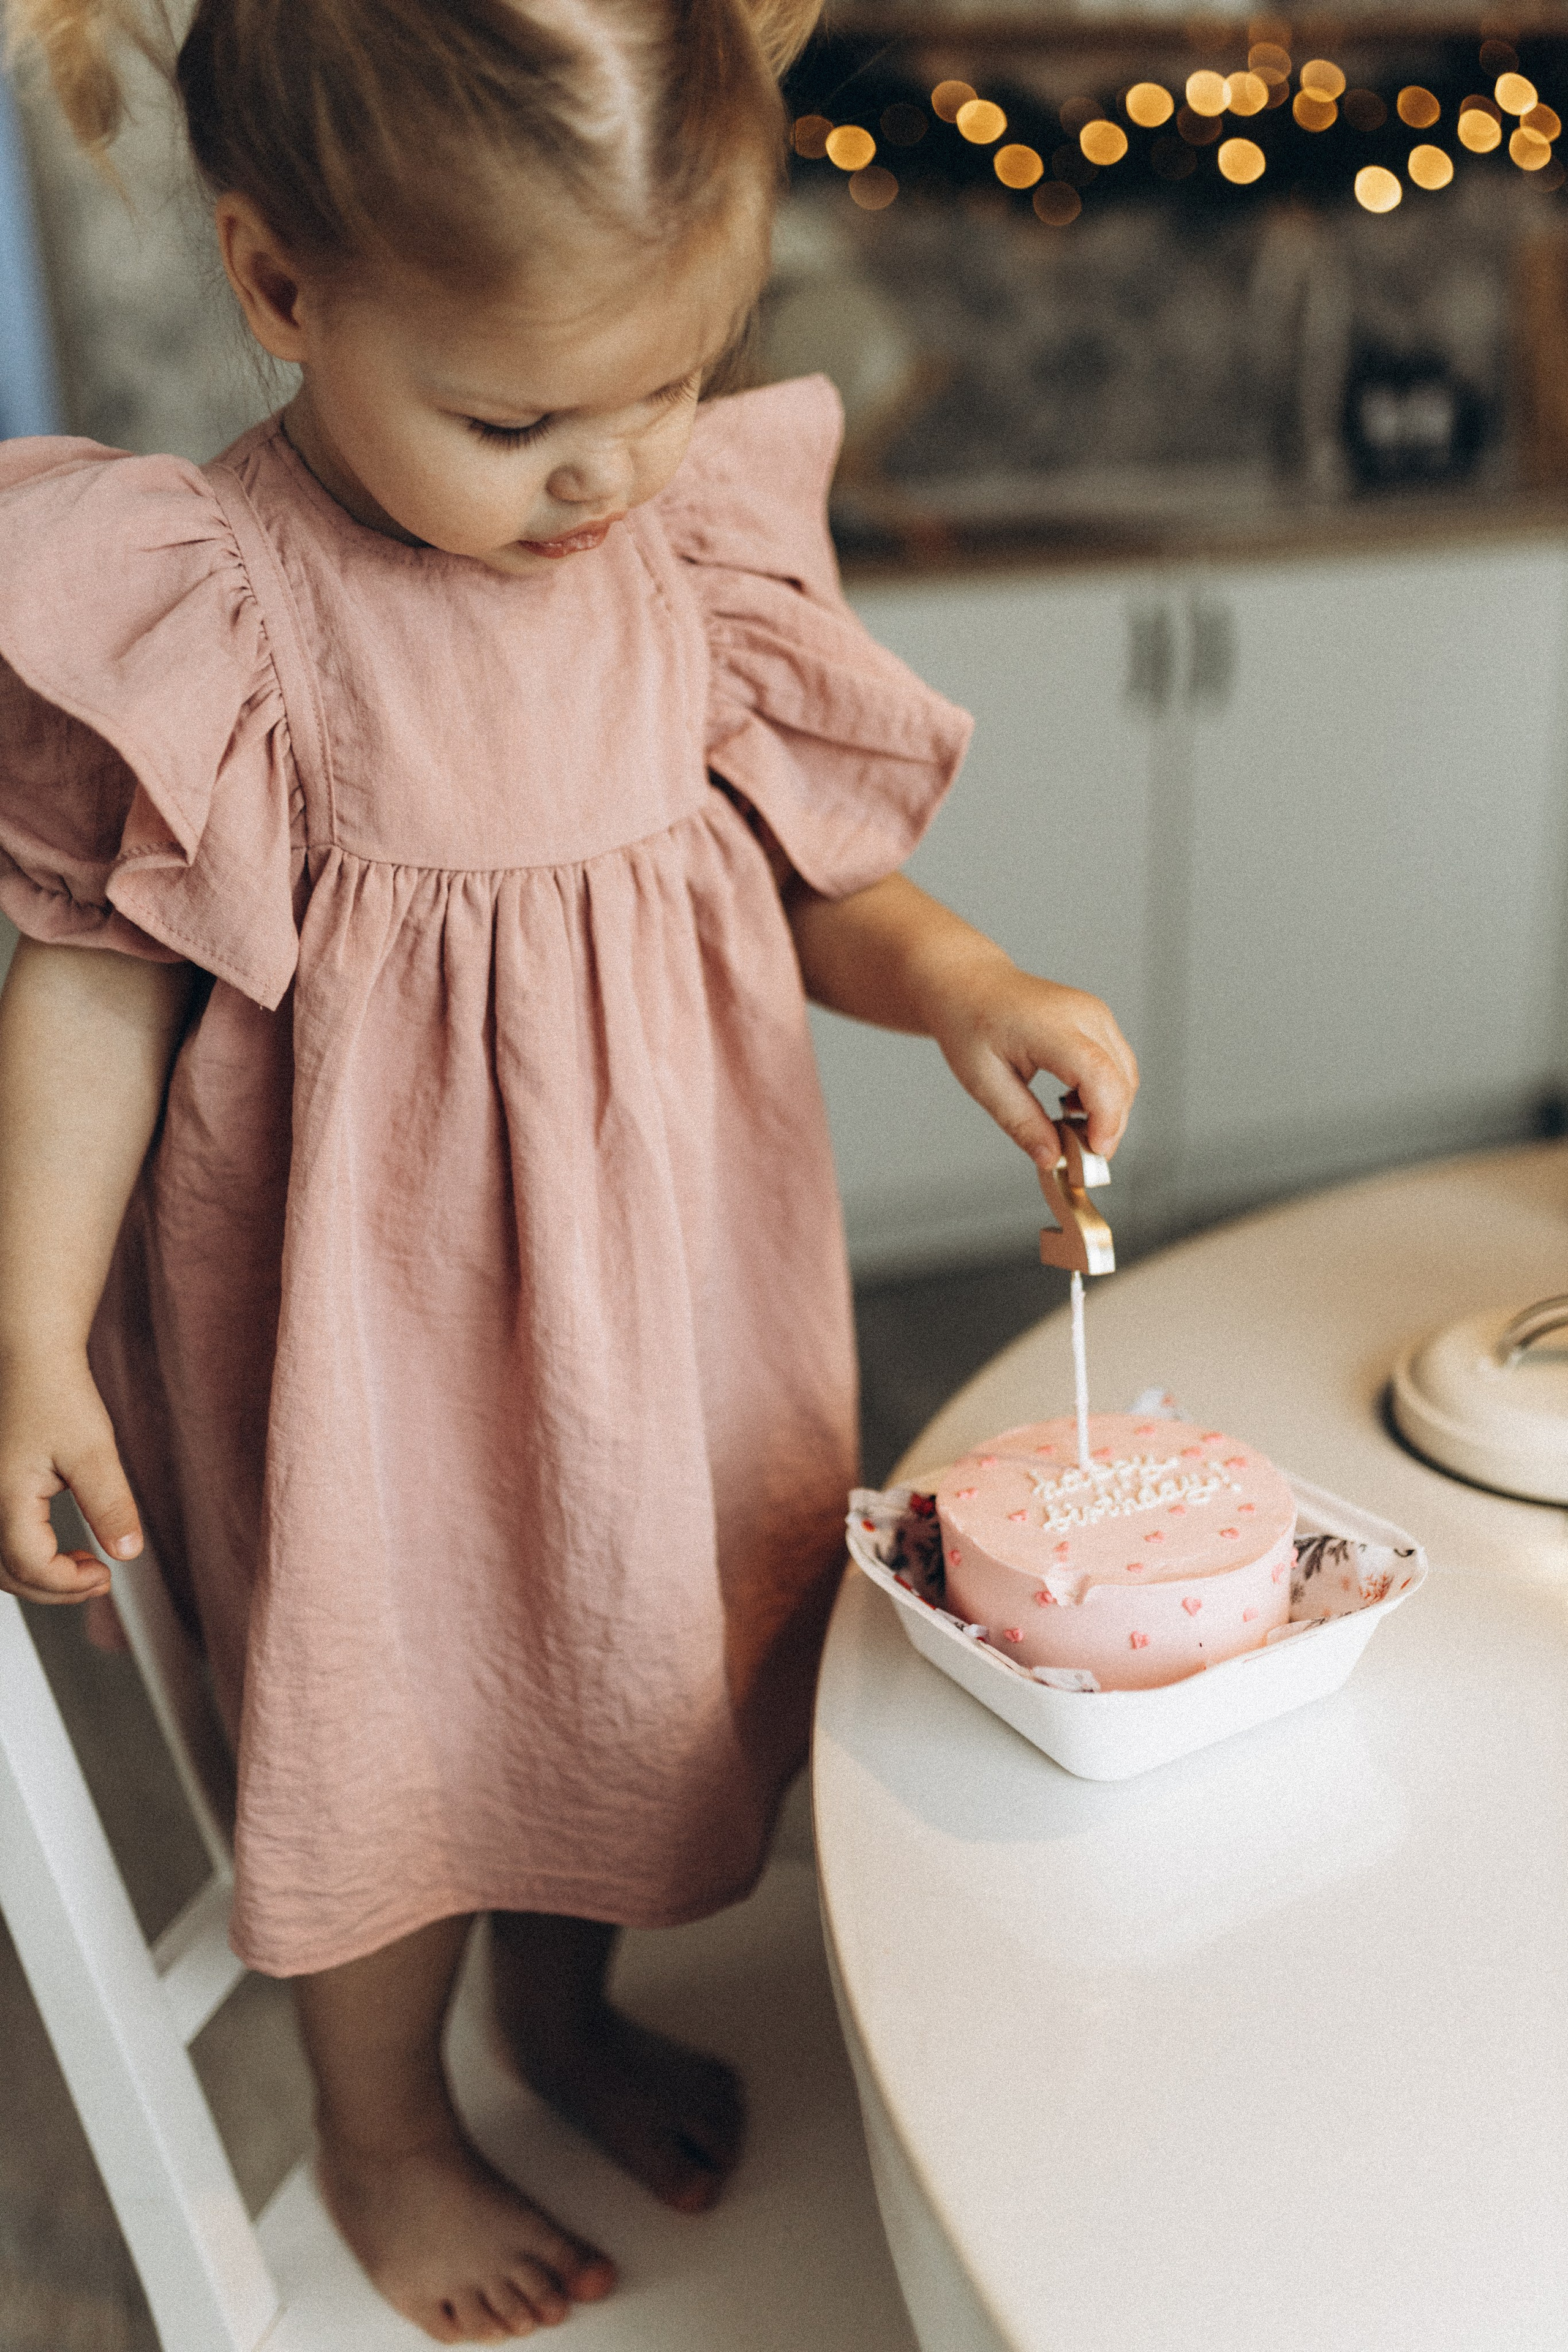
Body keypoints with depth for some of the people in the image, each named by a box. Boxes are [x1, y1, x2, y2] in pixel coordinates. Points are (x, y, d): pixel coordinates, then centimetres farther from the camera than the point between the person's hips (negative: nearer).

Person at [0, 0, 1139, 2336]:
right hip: (371, 1291, -4)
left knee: (632, 1659, 23)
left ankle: (564, 2002, 55)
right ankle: (385, 2126, 46)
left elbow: (798, 872, 3)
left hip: (667, 1264, 5)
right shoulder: (194, 599, -18)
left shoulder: (711, 540, -6)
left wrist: (958, 982, -17)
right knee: (388, 1711, 15)